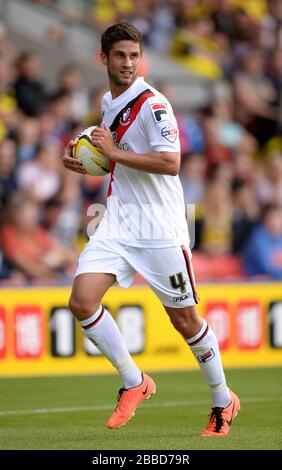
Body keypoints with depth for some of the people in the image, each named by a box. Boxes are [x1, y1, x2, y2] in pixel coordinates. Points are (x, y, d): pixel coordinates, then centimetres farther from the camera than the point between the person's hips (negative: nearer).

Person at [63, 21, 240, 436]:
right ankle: (134, 382, 5)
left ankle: (223, 402, 22)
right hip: (118, 223, 7)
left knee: (184, 318, 2)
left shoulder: (152, 103, -14)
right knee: (82, 301, -12)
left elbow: (170, 163, -25)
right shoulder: (108, 102, 11)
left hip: (160, 227, -7)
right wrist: (87, 163, 10)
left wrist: (114, 152, -23)